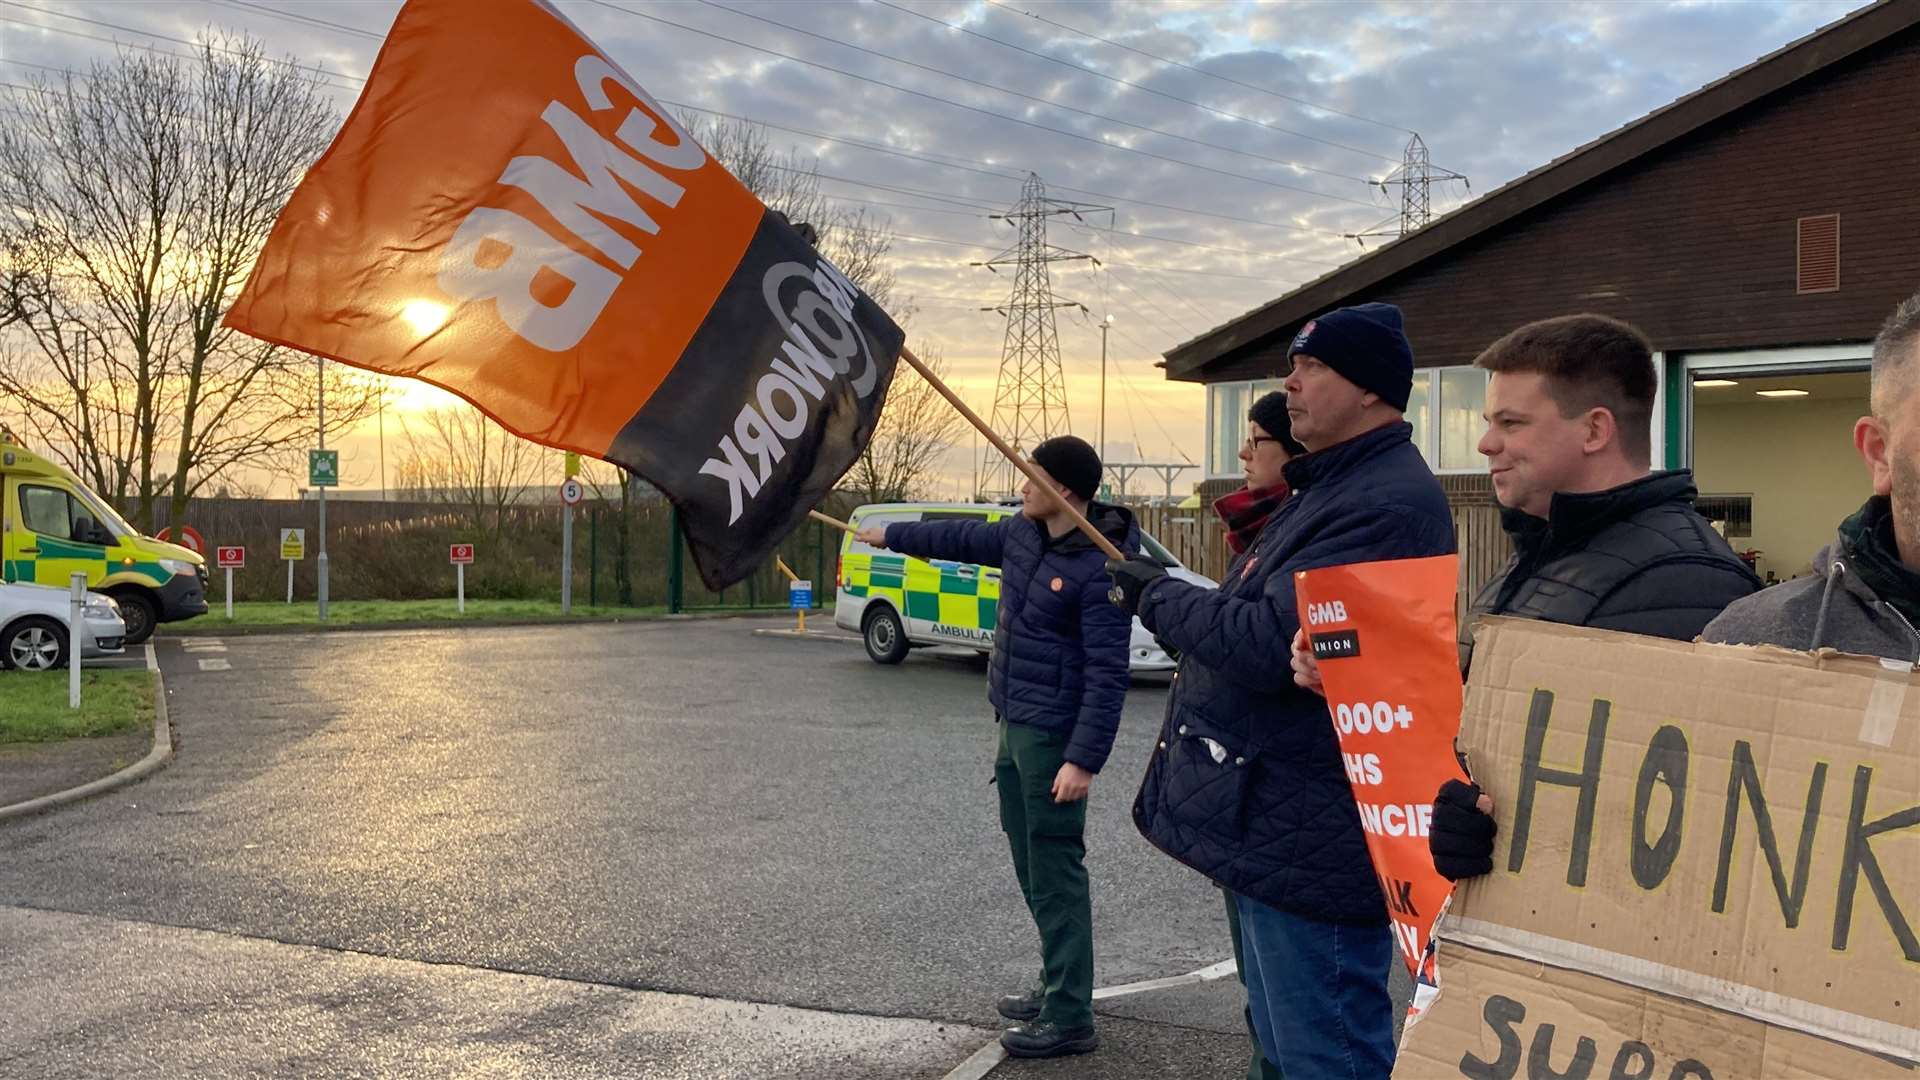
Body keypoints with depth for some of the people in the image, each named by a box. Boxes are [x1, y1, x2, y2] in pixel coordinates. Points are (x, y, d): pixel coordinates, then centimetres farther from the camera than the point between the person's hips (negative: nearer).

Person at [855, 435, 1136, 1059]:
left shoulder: (1101, 569, -20)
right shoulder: (1023, 532, 6)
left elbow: (1107, 674, -21)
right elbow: (965, 540, 25)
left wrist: (1084, 758, -25)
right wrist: (893, 535, 35)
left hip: (1053, 733, -9)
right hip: (1014, 724, 9)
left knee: (1055, 870, -7)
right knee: (1030, 863, 15)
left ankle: (1070, 1019, -1)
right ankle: (1056, 988, 26)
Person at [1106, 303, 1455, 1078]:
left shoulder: (1386, 504, -21)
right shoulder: (1329, 487, 15)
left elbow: (1271, 645, -28)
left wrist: (1158, 596, -13)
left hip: (1309, 848, -11)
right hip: (1271, 833, 11)